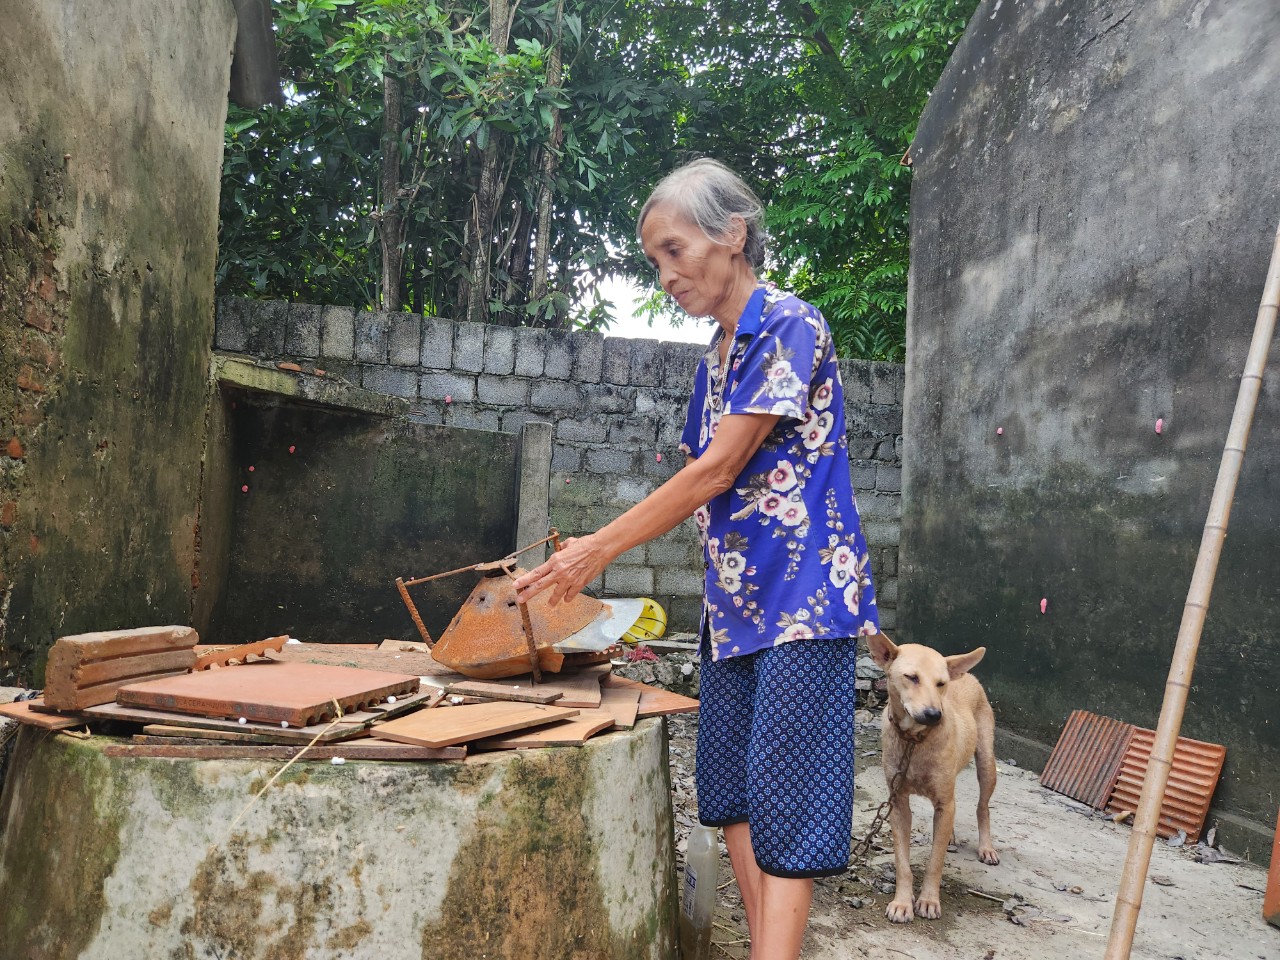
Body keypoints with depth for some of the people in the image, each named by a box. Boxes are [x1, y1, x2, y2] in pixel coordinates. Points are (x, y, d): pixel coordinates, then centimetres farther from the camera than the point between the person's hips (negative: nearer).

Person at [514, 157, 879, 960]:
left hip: (803, 594, -8)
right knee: (730, 790, 11)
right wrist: (601, 547, 11)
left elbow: (719, 470, -16)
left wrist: (601, 547, -12)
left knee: (785, 798, -6)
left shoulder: (789, 326, -11)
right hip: (734, 596, 9)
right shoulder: (718, 356, 14)